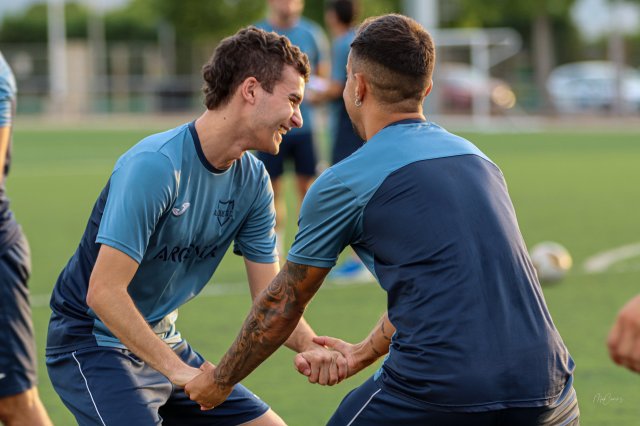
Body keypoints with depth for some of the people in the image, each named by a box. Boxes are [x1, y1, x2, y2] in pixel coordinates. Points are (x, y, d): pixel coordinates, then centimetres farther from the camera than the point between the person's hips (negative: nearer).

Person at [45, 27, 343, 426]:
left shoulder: (253, 180, -1)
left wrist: (309, 345, -20)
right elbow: (104, 292, -29)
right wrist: (178, 370, -31)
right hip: (92, 344, -8)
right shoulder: (155, 165, -25)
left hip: (162, 342, 8)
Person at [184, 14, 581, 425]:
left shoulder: (343, 183, 2)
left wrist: (219, 382, 29)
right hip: (545, 392, 5)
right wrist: (363, 354, 43)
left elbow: (282, 304, 14)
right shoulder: (478, 158, 19)